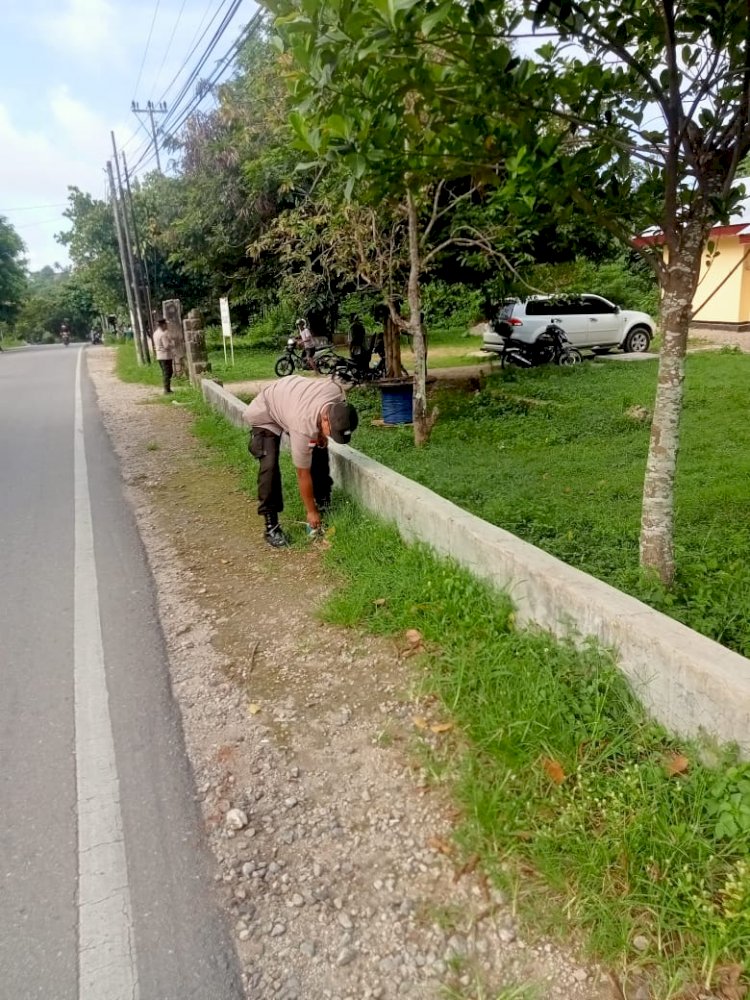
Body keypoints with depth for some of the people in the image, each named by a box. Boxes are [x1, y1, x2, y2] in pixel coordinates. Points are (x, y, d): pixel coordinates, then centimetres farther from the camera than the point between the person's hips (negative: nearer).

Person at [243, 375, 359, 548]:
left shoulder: (336, 391, -31)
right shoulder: (304, 427, -43)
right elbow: (303, 474, -30)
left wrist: (322, 434, -8)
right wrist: (311, 511, -19)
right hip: (266, 412, -6)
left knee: (319, 450, 2)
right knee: (269, 465, -21)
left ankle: (323, 501, 21)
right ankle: (271, 525, -13)